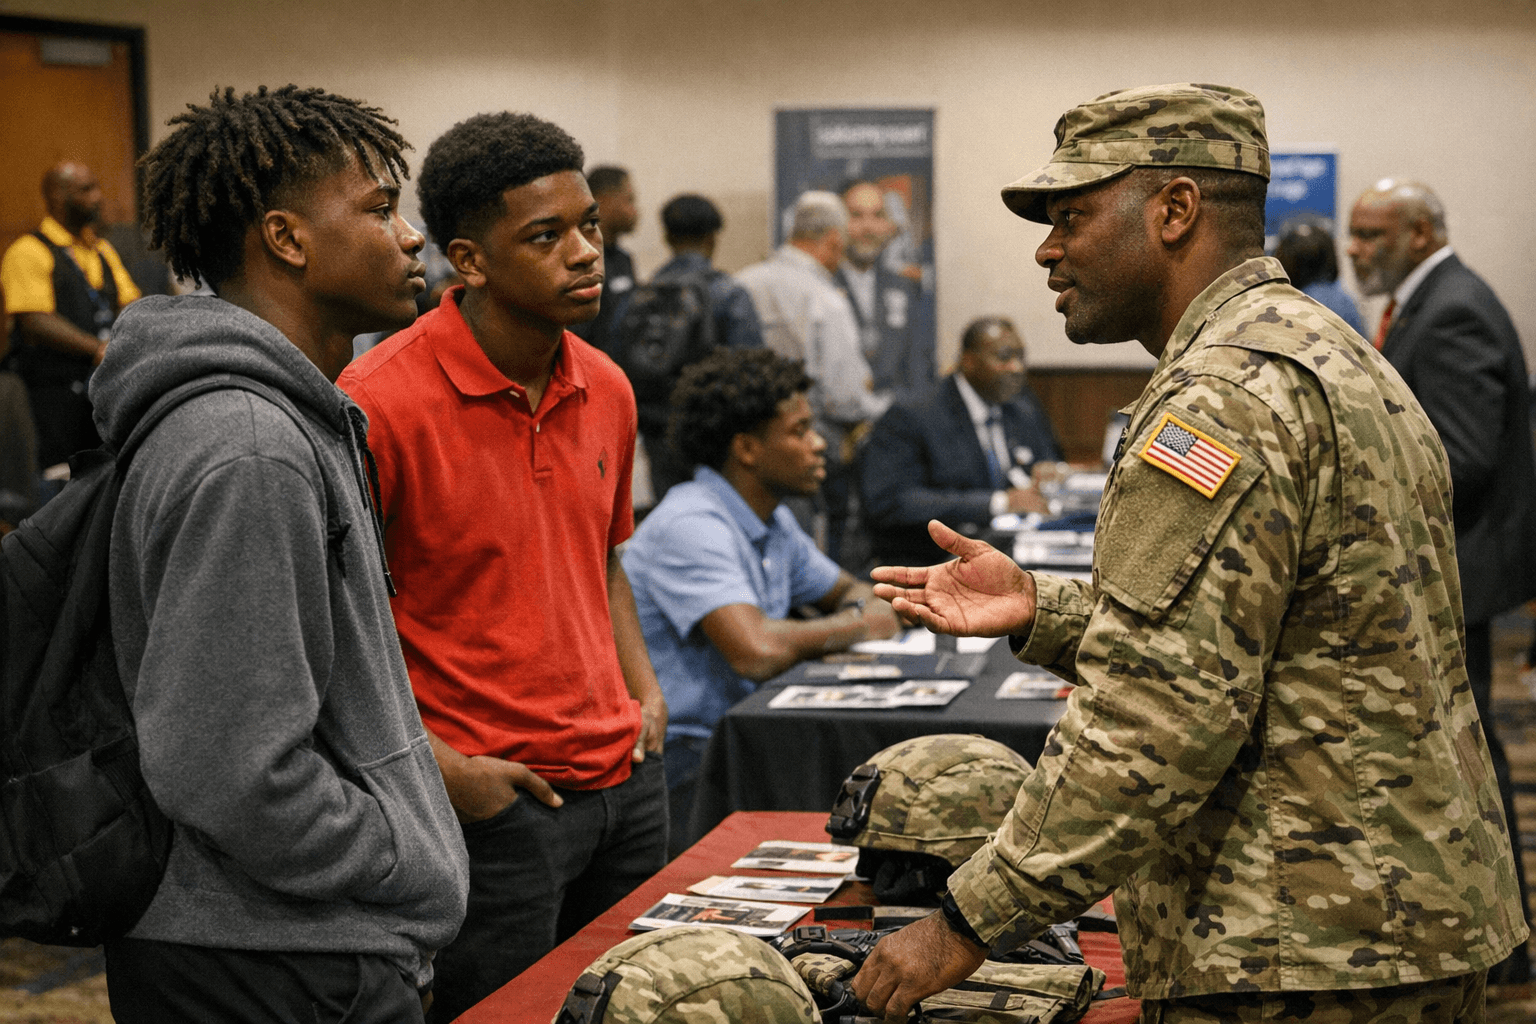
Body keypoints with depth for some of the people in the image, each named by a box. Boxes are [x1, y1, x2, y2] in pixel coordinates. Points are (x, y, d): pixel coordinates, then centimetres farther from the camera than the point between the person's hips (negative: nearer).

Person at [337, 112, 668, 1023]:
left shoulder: (607, 390, 7)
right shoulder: (380, 401, -16)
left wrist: (643, 689, 8)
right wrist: (438, 766, -16)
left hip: (627, 779, 7)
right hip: (490, 798, -7)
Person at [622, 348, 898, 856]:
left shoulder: (774, 522, 12)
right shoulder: (691, 526, -19)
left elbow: (850, 591, 27)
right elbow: (758, 651, -32)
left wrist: (859, 606, 1)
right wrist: (855, 624, -14)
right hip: (679, 757, -9)